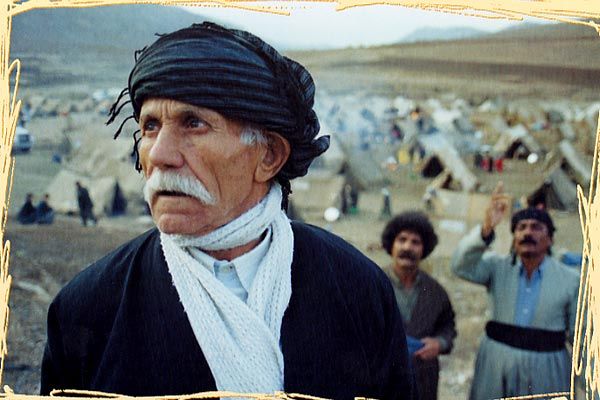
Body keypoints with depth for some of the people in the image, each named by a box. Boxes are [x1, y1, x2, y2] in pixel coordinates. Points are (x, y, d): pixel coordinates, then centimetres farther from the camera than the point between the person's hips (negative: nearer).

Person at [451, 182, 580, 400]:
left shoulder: (571, 280, -2)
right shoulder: (497, 267, -1)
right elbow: (462, 266, -21)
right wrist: (486, 229, -37)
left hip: (545, 372, -1)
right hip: (496, 368, 1)